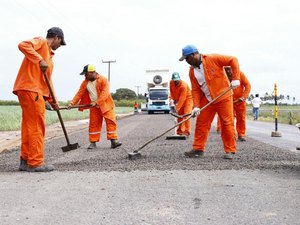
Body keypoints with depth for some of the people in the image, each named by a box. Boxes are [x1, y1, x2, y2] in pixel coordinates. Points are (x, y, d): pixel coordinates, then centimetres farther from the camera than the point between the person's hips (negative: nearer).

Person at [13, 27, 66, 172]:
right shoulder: (41, 42, 1)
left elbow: (48, 80, 27)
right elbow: (23, 45, -20)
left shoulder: (49, 56, 26)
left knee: (28, 127, 11)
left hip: (36, 91, 10)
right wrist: (40, 60, -24)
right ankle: (36, 162, -3)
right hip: (30, 89, -10)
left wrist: (52, 100, 23)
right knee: (36, 127, -7)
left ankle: (25, 161, 18)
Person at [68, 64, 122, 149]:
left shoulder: (103, 80, -11)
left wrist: (97, 102, -27)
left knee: (111, 122, -9)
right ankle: (93, 142, 12)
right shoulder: (85, 83, 5)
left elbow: (104, 93, -20)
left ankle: (113, 141, -6)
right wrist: (72, 103, -10)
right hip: (94, 107, 4)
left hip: (105, 105, -4)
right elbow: (79, 93, 1)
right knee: (93, 124, 5)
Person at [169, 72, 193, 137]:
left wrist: (177, 108, -36)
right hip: (179, 99, 7)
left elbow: (182, 98, -34)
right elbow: (172, 92, 10)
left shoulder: (184, 85, -31)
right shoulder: (171, 83, -10)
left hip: (187, 98, -7)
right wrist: (174, 99, 0)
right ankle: (180, 131, 14)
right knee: (180, 115, 7)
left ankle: (187, 132, -21)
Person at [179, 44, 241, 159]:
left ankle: (230, 151, 6)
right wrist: (196, 106, -8)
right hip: (206, 100, 6)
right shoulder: (192, 71, 3)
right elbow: (195, 90, 3)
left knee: (227, 124, -3)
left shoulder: (213, 59, -14)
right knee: (201, 123, 5)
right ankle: (198, 149, 15)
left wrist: (235, 78, -18)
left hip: (223, 97, -5)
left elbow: (233, 60, -12)